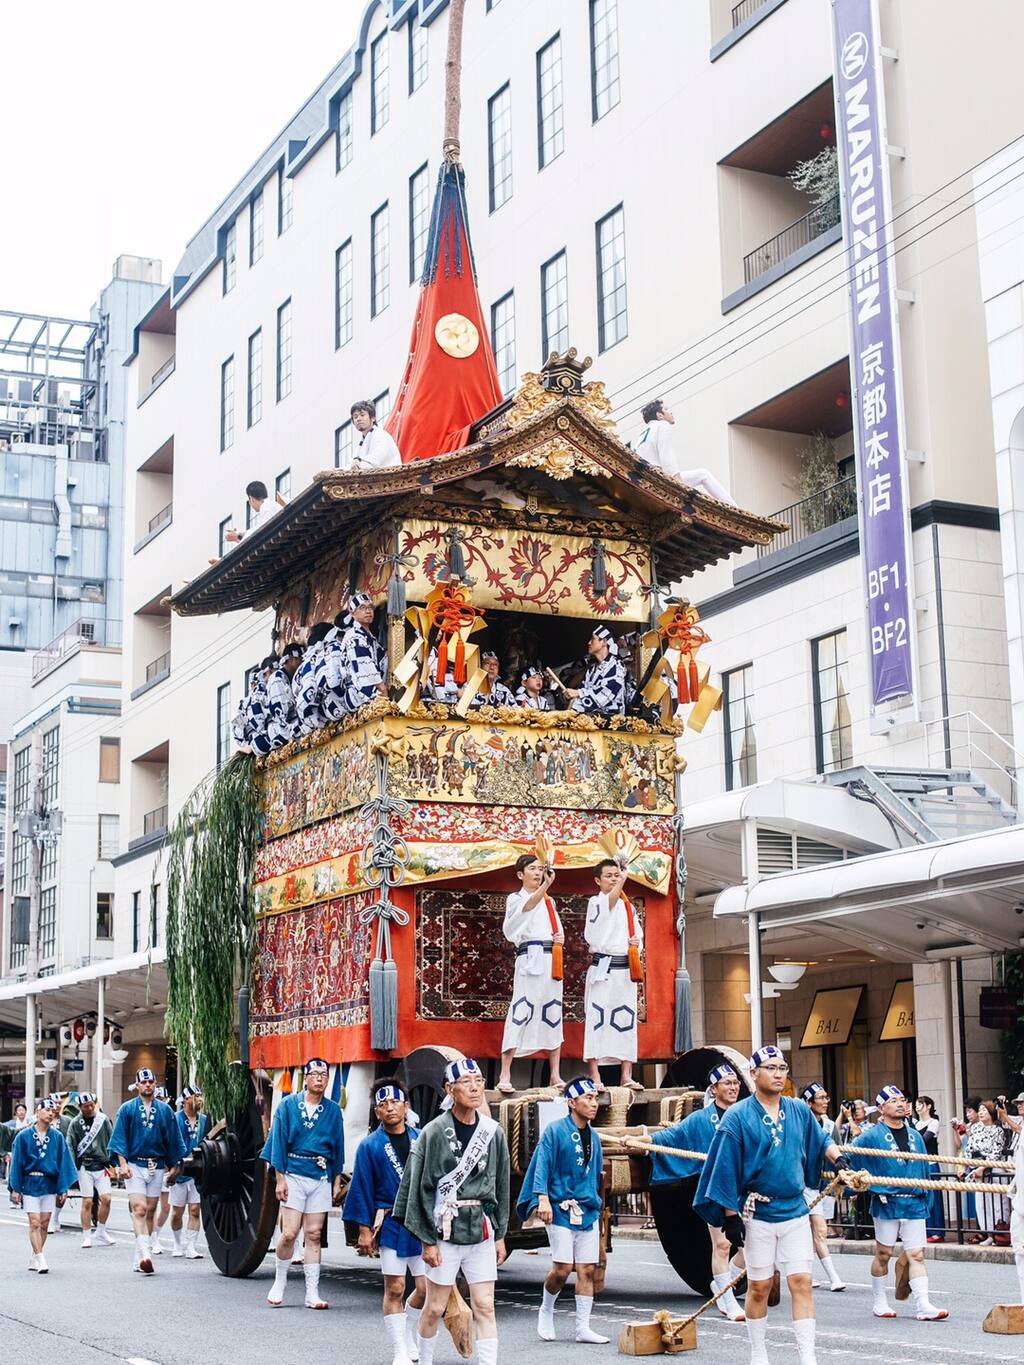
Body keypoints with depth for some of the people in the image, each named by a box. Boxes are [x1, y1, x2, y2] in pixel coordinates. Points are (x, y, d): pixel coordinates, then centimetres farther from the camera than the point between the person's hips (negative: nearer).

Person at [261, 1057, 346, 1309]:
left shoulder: (333, 1111, 8)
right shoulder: (288, 1105, 1)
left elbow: (338, 1147, 12)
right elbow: (278, 1141, 0)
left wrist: (337, 1182, 8)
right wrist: (280, 1179, -6)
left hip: (321, 1178, 2)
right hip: (294, 1176, -2)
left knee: (314, 1235, 3)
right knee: (289, 1233, -8)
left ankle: (312, 1294, 6)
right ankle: (279, 1283, 13)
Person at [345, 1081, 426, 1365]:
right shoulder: (370, 1146, 0)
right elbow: (362, 1190, 1)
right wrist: (364, 1230, -3)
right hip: (390, 1224, -2)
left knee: (426, 1289, 4)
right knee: (395, 1288, -2)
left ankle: (409, 1338, 30)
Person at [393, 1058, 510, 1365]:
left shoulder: (493, 1132, 5)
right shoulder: (434, 1132, -7)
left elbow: (501, 1186, 13)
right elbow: (421, 1188, -5)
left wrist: (500, 1235, 12)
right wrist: (427, 1240, -7)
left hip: (481, 1230, 3)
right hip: (445, 1230, -3)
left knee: (484, 1306, 0)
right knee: (435, 1307, 6)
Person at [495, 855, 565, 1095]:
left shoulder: (549, 901, 20)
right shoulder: (515, 899, 3)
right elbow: (528, 906, -20)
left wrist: (561, 938, 2)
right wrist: (545, 886, -37)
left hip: (551, 961, 6)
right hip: (529, 960, -6)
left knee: (553, 1014, 7)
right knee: (521, 1012, -14)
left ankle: (555, 1076, 13)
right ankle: (505, 1077, -14)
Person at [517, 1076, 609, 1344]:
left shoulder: (593, 1137, 14)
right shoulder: (555, 1130, -5)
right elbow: (542, 1165, -11)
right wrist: (543, 1199, -22)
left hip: (588, 1211, 6)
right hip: (561, 1209, -6)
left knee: (587, 1269, 1)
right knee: (563, 1268, -10)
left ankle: (583, 1328, 7)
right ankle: (546, 1311, 16)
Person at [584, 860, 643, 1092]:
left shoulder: (628, 907, 16)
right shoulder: (595, 902, -1)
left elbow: (638, 936, 19)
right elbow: (609, 902, -23)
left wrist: (636, 943, -3)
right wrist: (622, 883, -37)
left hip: (625, 969, 5)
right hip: (602, 968, -5)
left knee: (627, 1020, 4)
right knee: (597, 1019, -7)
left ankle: (626, 1075, 8)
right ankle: (594, 1076, -6)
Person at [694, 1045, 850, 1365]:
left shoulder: (799, 1111, 6)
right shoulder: (738, 1116, -7)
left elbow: (820, 1140, 26)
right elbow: (725, 1169, -8)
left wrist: (838, 1158, 8)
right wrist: (731, 1216, -10)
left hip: (795, 1211, 3)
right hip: (758, 1215, -3)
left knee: (801, 1282, -5)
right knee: (759, 1286, 7)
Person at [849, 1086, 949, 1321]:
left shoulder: (915, 1136, 12)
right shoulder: (872, 1137, -4)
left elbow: (924, 1169, 18)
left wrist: (925, 1197, 18)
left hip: (914, 1203, 4)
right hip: (886, 1202, -4)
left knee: (917, 1255, -1)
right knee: (883, 1253, 6)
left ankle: (923, 1305, -4)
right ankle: (879, 1302, 19)